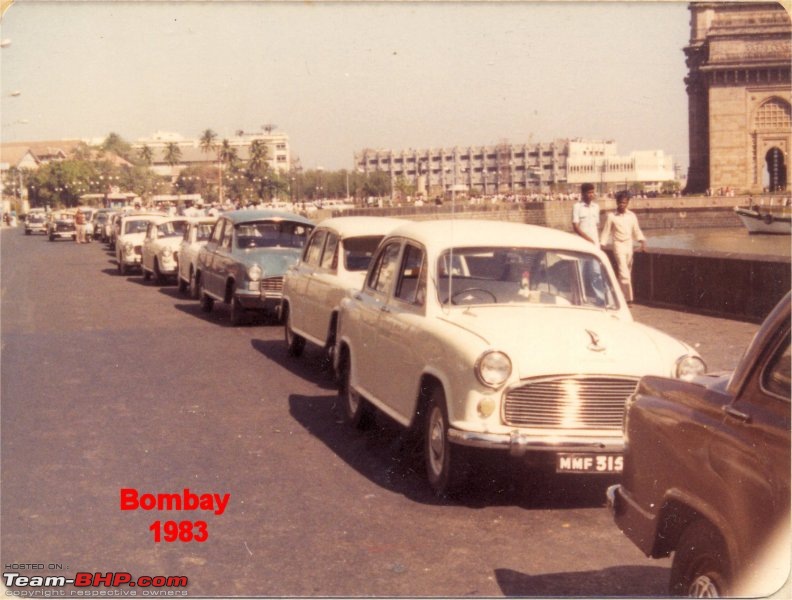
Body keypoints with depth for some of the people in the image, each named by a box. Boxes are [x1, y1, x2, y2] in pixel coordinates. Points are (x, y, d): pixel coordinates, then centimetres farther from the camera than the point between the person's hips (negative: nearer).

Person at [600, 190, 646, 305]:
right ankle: (628, 299, -15)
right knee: (624, 273, -14)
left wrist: (642, 243, 0)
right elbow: (606, 232, 1)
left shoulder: (632, 216, 6)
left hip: (629, 245, 4)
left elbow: (637, 231, 12)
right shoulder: (611, 216, -3)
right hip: (618, 245, -4)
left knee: (627, 272, 10)